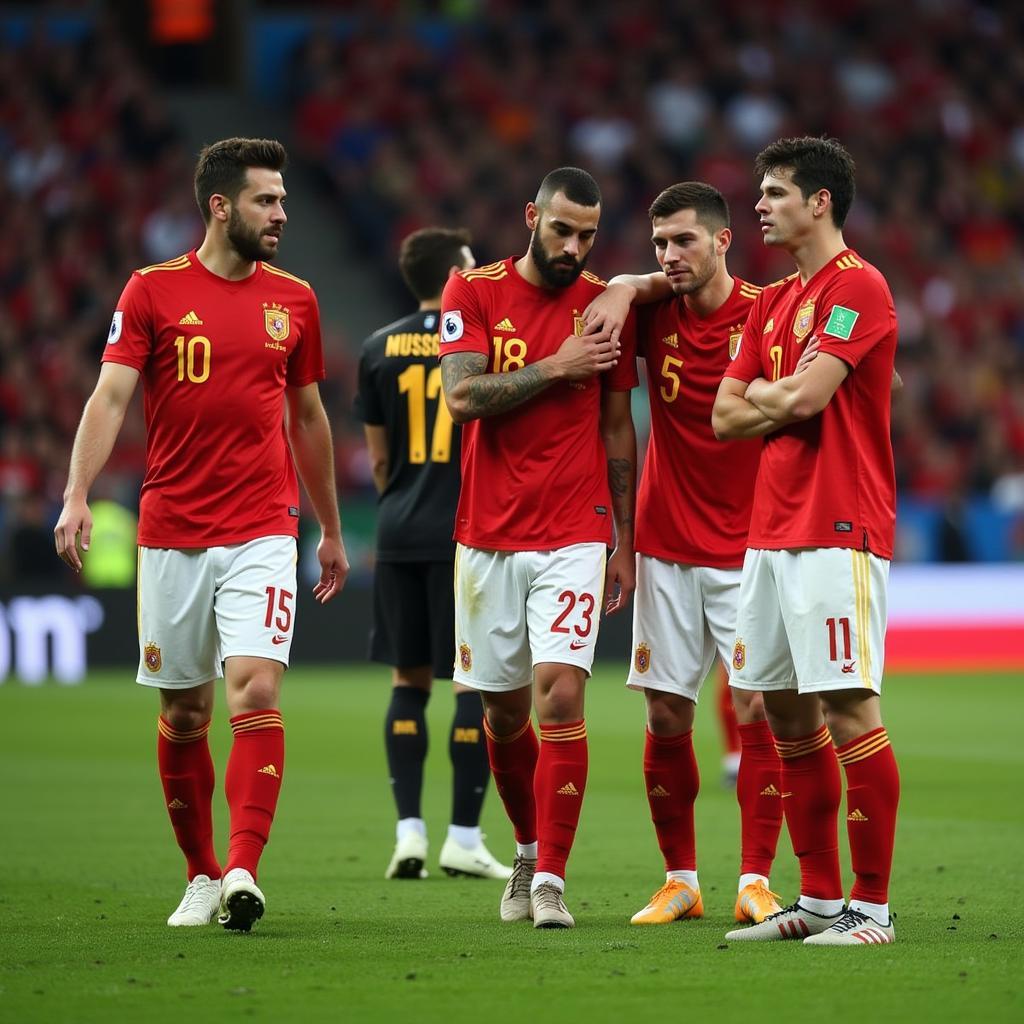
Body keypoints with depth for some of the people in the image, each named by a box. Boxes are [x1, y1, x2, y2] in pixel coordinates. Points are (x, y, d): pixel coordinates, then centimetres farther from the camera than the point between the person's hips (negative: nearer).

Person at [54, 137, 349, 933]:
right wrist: (77, 496, -21)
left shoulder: (294, 299, 9)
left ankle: (244, 871, -22)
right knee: (183, 712, 6)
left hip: (263, 534, 1)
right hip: (172, 534, -1)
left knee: (256, 689, -16)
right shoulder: (153, 292, 0)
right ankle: (202, 875, 20)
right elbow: (110, 396, -7)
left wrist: (332, 529, 23)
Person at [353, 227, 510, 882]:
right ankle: (464, 838, 0)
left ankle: (409, 832, 5)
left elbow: (379, 459, 12)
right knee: (477, 680, 1)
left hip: (400, 534, 4)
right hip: (469, 534, -4)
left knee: (409, 681, 11)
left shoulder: (380, 349, 8)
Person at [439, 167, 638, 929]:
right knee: (503, 710, 9)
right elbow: (462, 396, -12)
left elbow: (617, 430, 9)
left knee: (561, 693, -15)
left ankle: (551, 879, -12)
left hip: (575, 536, -1)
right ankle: (530, 851, 31)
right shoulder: (474, 292, 1)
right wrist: (554, 368, -15)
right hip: (488, 538, 1)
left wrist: (625, 543, 8)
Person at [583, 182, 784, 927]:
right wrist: (629, 288, -7)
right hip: (667, 549, 3)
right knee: (666, 717, 3)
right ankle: (680, 880, 13)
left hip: (746, 550, -3)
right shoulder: (655, 313, 1)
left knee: (757, 711, -7)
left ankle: (756, 881, -2)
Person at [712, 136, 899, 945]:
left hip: (838, 533, -9)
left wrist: (761, 393, 2)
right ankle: (819, 898, 16)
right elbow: (725, 416, 14)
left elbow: (804, 397, -18)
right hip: (772, 533, 9)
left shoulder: (857, 286, -8)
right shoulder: (773, 302, 19)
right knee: (787, 711, 10)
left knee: (848, 709, -10)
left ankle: (871, 906, -8)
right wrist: (789, 400, -4)